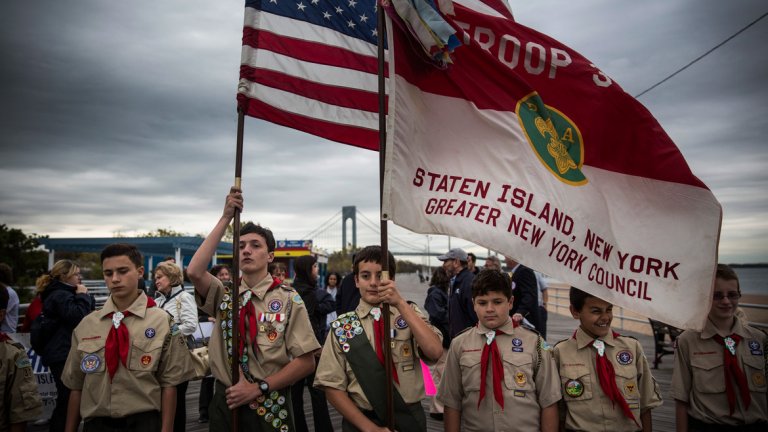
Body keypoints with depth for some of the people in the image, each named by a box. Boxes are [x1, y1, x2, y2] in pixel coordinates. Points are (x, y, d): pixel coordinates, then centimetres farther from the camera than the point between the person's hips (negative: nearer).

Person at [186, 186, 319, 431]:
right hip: (225, 404, 3)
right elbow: (194, 272, -19)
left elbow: (306, 361, -9)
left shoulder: (288, 299, -6)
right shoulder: (224, 295, 2)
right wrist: (226, 218, -19)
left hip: (270, 409, -2)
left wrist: (259, 388, -15)